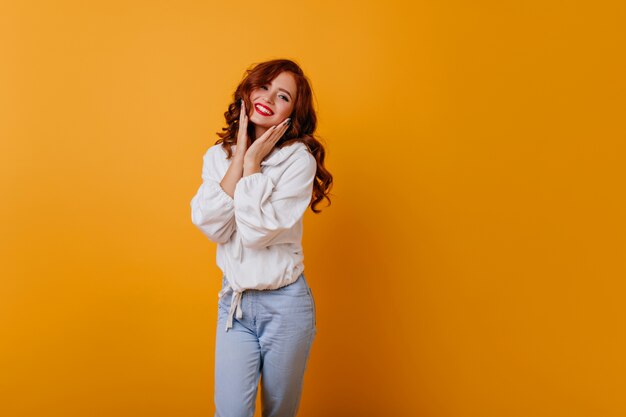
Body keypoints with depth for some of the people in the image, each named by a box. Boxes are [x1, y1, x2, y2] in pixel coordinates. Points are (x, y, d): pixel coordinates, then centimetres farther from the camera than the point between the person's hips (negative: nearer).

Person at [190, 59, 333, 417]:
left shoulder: (299, 159, -12)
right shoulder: (218, 155, 1)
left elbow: (257, 232, -21)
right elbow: (212, 226, -14)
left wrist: (252, 164, -15)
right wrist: (239, 156, -13)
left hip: (286, 305, -2)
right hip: (234, 302, 3)